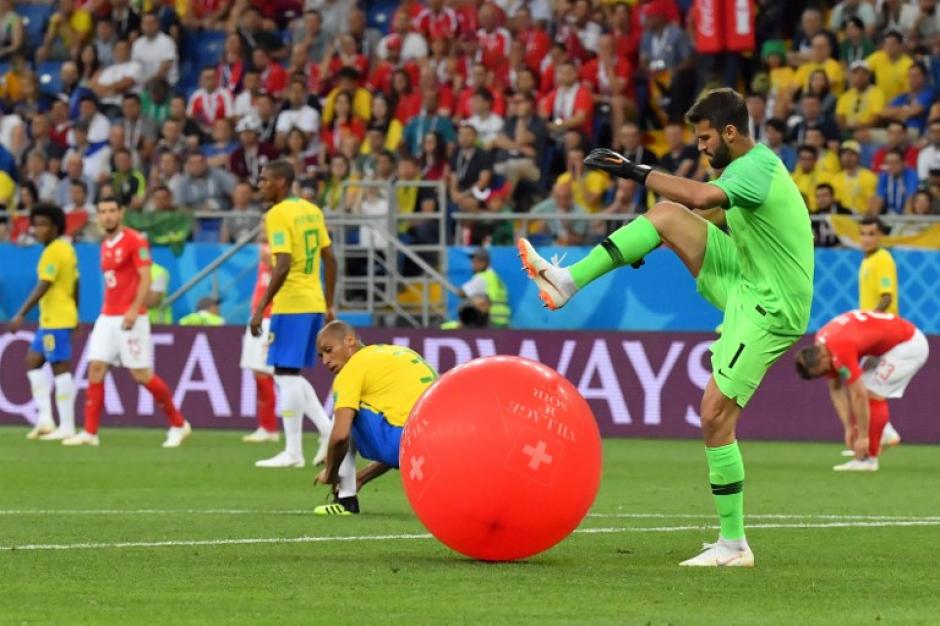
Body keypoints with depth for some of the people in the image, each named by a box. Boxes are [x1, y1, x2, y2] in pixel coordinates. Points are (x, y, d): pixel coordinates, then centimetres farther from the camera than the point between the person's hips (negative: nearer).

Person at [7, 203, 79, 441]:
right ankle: (45, 419, 7)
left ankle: (66, 426, -4)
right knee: (33, 362, 12)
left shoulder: (53, 252, -15)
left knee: (60, 368, -6)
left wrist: (20, 315, -22)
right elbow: (74, 284, 19)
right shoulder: (67, 248, 14)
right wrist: (74, 315, 26)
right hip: (49, 320, 10)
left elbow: (42, 287, -21)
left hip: (56, 321, -10)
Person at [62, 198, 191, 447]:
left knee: (142, 374, -5)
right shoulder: (105, 245, 14)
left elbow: (145, 279, -15)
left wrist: (134, 310, -24)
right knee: (96, 368, -3)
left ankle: (178, 424, 10)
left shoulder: (135, 240, -9)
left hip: (131, 317, -7)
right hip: (107, 317, 7)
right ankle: (90, 432, -3)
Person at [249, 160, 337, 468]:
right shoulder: (312, 211, 14)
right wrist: (329, 304, 21)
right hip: (314, 303, 8)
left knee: (286, 374, -4)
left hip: (291, 305, -8)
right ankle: (328, 430, 8)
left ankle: (292, 452, -3)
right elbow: (330, 259, 15)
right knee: (290, 375, 16)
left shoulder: (278, 215, -12)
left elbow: (283, 266, -20)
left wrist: (260, 309, -19)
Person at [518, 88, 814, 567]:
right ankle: (568, 281, -2)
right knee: (667, 217, 0)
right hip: (747, 282, 9)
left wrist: (638, 172, -31)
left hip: (769, 308, -9)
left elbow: (702, 197, -38)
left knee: (716, 417, -13)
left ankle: (734, 544, -6)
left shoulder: (758, 168, -20)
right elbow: (702, 210, 26)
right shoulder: (746, 167, 11)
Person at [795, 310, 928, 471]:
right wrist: (849, 428, -2)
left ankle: (868, 458, -13)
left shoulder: (841, 351, -32)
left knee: (872, 394, -16)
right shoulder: (820, 345, -4)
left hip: (908, 345, -10)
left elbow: (859, 396, -29)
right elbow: (836, 389, 2)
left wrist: (863, 436, -22)